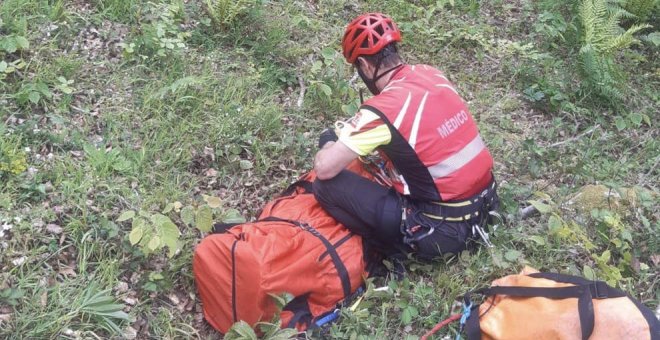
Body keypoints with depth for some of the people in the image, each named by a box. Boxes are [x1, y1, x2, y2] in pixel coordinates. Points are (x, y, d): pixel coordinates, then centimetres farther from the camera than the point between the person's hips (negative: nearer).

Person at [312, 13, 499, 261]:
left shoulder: (382, 110, -20)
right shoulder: (431, 74, 2)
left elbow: (324, 168, -17)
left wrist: (328, 144, 6)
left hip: (446, 230, -8)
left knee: (326, 185, -9)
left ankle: (401, 248, 1)